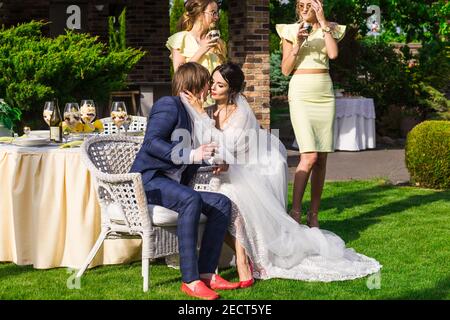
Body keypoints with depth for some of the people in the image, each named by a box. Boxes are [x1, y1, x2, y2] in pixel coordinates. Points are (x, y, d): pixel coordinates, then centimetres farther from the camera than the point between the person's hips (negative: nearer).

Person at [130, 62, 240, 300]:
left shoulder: (191, 113, 23)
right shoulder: (169, 105, -5)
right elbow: (151, 143, -19)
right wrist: (191, 155, -24)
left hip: (173, 184, 9)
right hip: (148, 179, -9)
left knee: (222, 204, -7)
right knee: (191, 200, -35)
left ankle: (206, 273, -10)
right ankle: (190, 280, -36)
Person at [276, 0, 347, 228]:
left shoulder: (329, 29, 11)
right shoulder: (290, 31, 6)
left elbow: (333, 54, -10)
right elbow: (285, 70, 2)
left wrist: (323, 22, -7)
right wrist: (297, 45, -11)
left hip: (325, 94, 3)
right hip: (301, 93, -3)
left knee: (322, 158, 2)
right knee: (309, 156, -17)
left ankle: (313, 215, 10)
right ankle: (295, 211, -9)